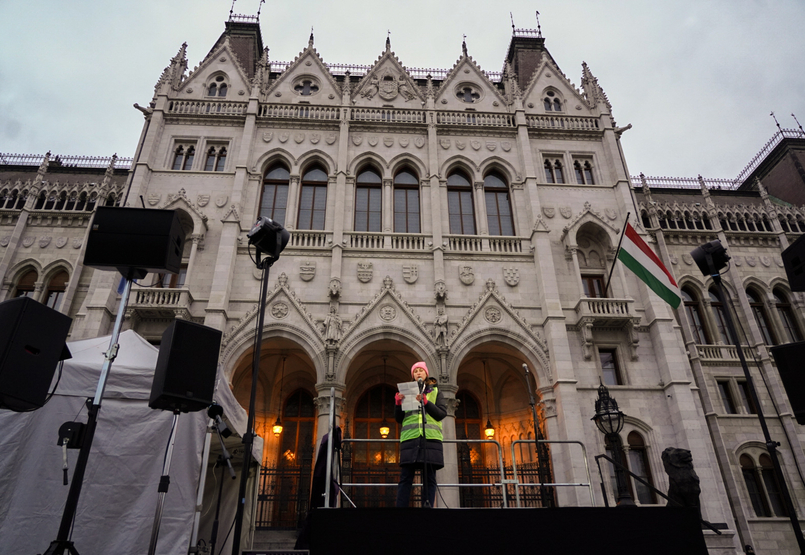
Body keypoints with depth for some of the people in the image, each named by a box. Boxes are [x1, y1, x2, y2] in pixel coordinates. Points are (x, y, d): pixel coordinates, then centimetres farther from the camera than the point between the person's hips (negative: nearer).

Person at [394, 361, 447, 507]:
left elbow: (442, 414, 3)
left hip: (431, 439, 0)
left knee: (429, 479, -3)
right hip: (410, 438, 0)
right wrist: (398, 402, -4)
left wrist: (425, 401, -10)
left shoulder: (435, 391, 18)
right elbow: (398, 419, 15)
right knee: (405, 478, -5)